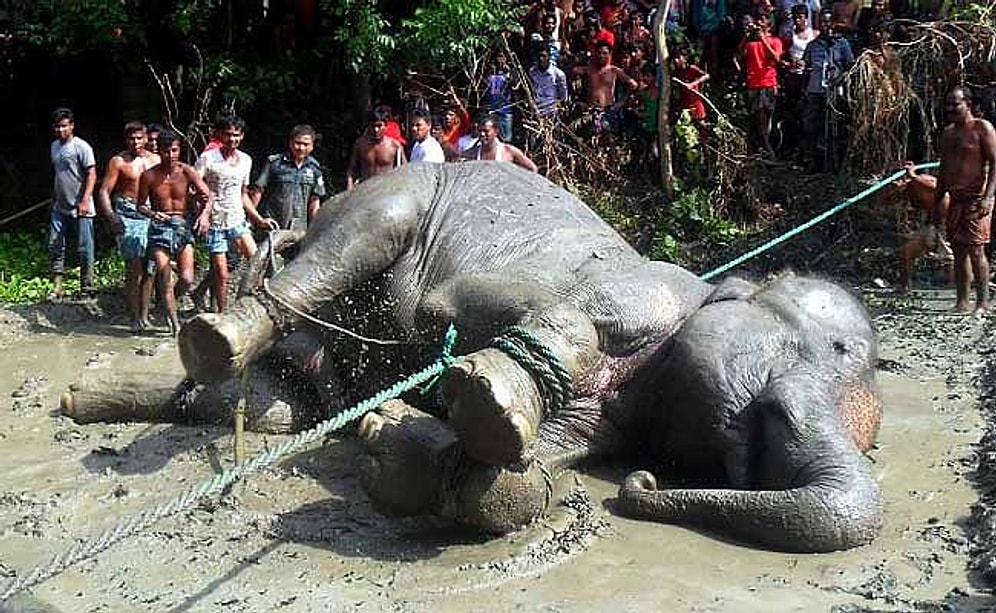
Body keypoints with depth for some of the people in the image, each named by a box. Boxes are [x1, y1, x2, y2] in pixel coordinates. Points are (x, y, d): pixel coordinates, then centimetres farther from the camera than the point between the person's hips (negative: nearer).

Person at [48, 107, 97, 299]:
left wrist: (85, 201, -22)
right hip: (59, 208, 7)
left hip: (80, 209, -7)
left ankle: (87, 288, 9)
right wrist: (54, 199, 21)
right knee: (55, 246, 6)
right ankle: (57, 286, 13)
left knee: (84, 249, 0)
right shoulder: (54, 146, 13)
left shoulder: (81, 147, -10)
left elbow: (92, 175, -14)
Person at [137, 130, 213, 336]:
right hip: (159, 227, -1)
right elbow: (141, 205, 6)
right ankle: (176, 326, 2)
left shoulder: (187, 172, -2)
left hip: (183, 226, 1)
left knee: (187, 279, -7)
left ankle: (169, 304, 27)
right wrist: (153, 214, -16)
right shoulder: (149, 176, -2)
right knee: (165, 278, -8)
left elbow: (208, 196, -6)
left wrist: (205, 214, -26)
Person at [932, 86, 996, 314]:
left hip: (976, 199, -7)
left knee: (975, 251, -10)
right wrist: (937, 202, 18)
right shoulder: (947, 133, 17)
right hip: (955, 200, 7)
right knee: (959, 252, 7)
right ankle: (961, 302, 12)